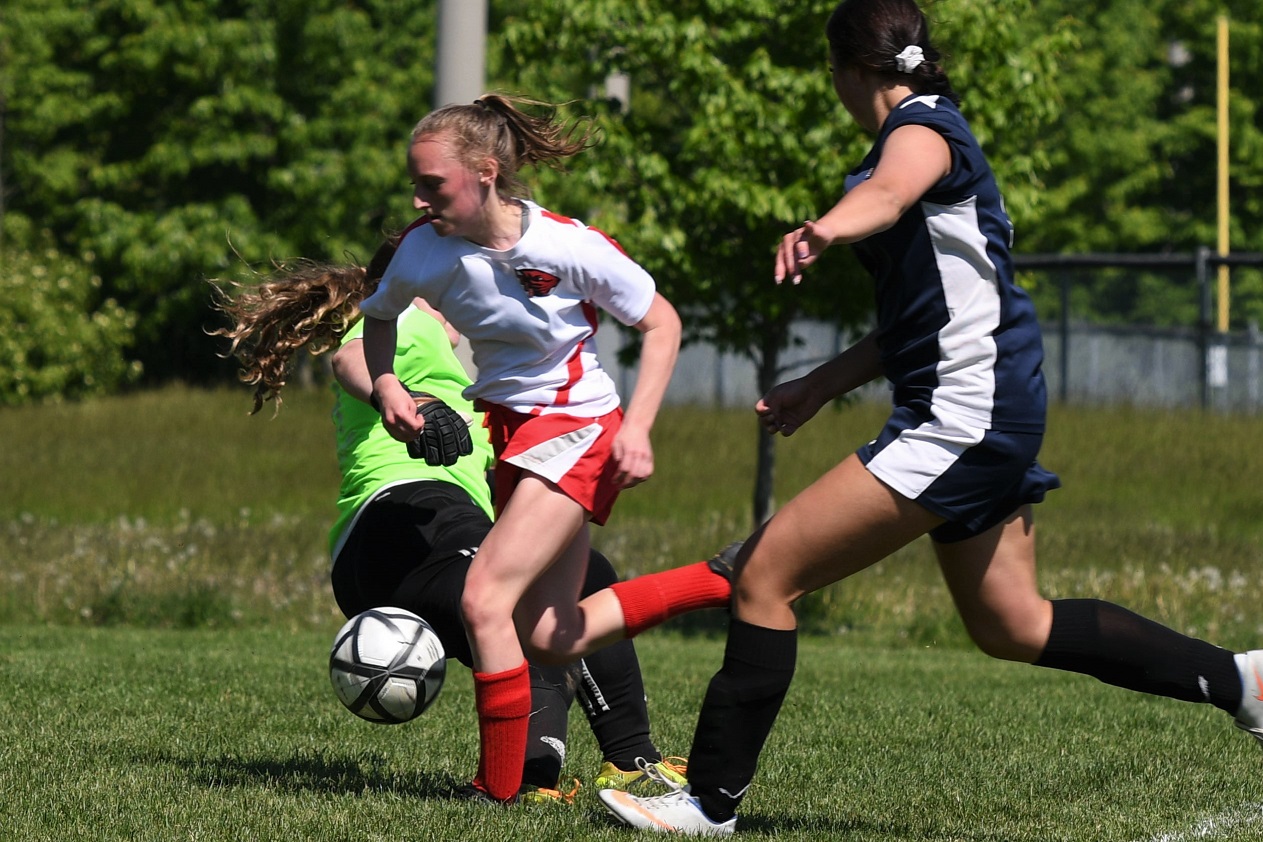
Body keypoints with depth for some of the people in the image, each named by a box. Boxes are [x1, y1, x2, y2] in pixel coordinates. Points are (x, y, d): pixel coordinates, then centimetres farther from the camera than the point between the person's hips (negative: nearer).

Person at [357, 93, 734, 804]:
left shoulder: (568, 247, -21)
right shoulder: (424, 249, -9)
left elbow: (661, 324, -8)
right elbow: (379, 317, 13)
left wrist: (636, 427, -19)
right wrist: (386, 384, -6)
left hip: (576, 426, -7)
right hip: (506, 424, 7)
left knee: (485, 600, -19)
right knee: (550, 639, 8)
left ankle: (498, 791, -9)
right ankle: (723, 582, 23)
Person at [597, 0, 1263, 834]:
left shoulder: (922, 126, -11)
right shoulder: (927, 130, 20)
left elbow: (889, 191, -38)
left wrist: (824, 230, -59)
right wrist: (820, 387, 28)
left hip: (963, 417, -10)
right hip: (982, 418, 10)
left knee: (766, 571, -10)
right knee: (1011, 625, 21)